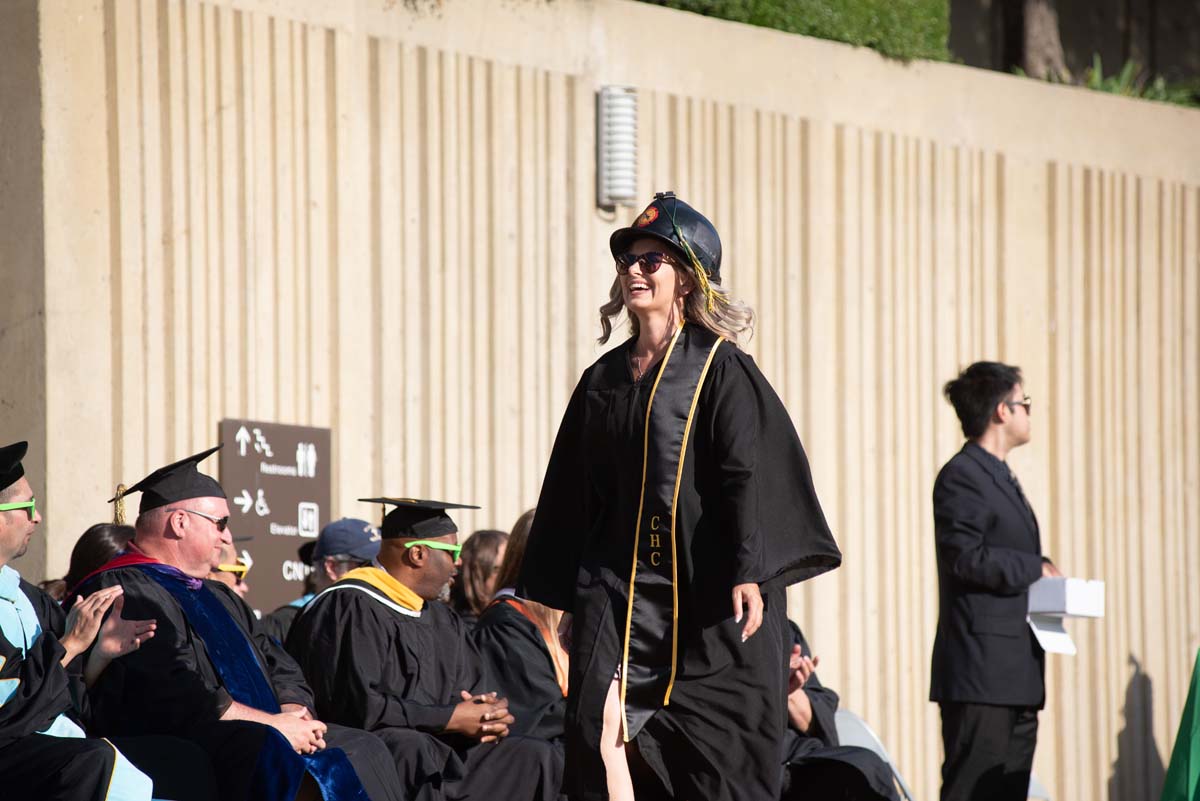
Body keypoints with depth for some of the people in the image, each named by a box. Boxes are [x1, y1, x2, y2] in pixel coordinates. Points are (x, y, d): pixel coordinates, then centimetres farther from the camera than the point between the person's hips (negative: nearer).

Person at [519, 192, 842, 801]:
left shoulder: (719, 368, -2)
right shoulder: (604, 379, 15)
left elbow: (750, 469, -11)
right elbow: (574, 489, 19)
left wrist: (750, 572, -22)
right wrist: (566, 594, 17)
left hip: (701, 585, -4)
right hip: (616, 584, 5)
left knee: (715, 751, -2)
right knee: (600, 735, -11)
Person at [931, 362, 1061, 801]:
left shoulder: (1000, 478, 23)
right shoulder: (961, 476, -10)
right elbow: (967, 558, -21)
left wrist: (1044, 580, 7)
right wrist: (1037, 569, -11)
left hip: (1017, 672, 10)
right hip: (981, 670, -10)